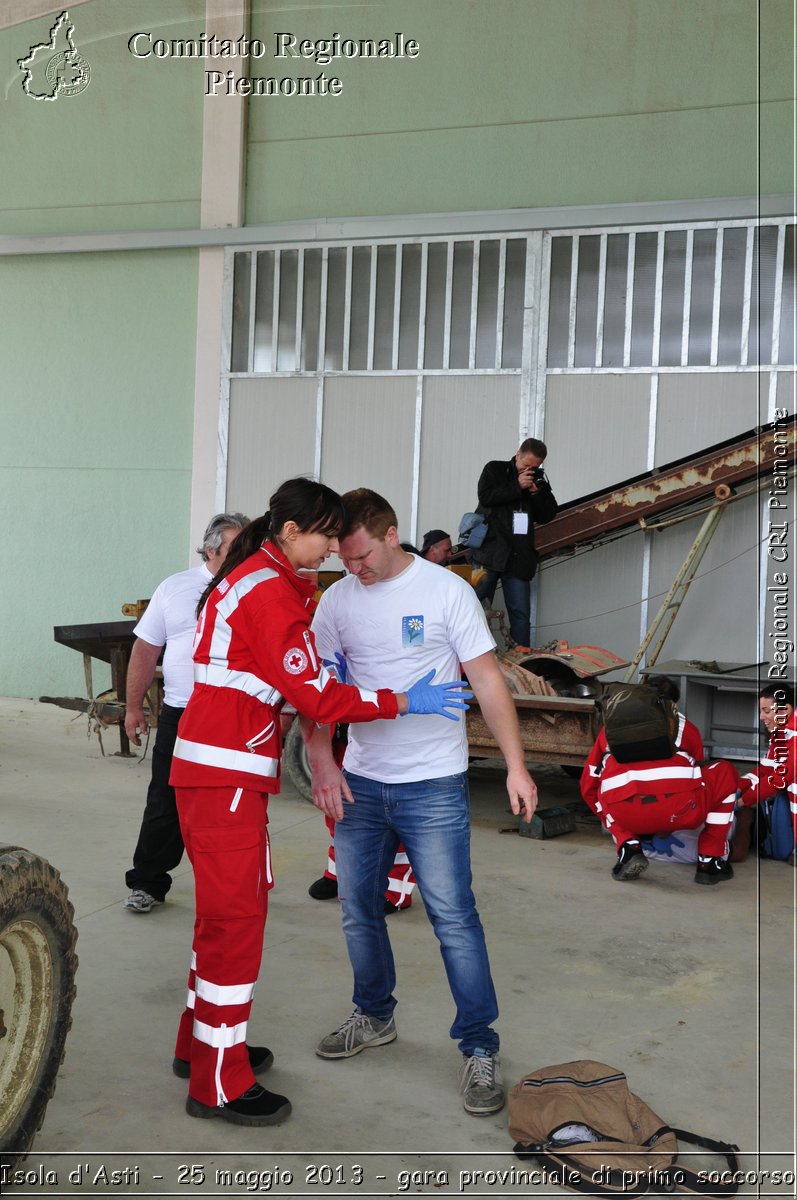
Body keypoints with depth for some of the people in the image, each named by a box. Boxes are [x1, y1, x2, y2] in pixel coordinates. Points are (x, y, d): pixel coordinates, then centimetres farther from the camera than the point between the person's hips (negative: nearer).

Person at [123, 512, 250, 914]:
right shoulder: (176, 587, 2)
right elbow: (146, 649, 7)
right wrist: (133, 706, 6)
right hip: (180, 715, 0)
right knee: (166, 806, 6)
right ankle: (147, 884, 19)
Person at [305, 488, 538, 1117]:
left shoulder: (446, 590, -7)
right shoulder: (337, 600, 4)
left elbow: (487, 680, -7)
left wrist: (516, 765, -12)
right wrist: (321, 759, -8)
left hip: (433, 785, -5)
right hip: (359, 782, 5)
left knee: (453, 917, -5)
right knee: (358, 910, 14)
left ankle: (479, 1048, 7)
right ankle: (375, 1017, 35)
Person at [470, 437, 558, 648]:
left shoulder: (538, 481, 14)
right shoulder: (495, 470, 6)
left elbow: (547, 516, 10)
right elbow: (485, 496, -10)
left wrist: (538, 493, -6)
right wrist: (517, 486, -11)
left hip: (519, 557, 3)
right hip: (490, 550, -3)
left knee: (520, 613, 1)